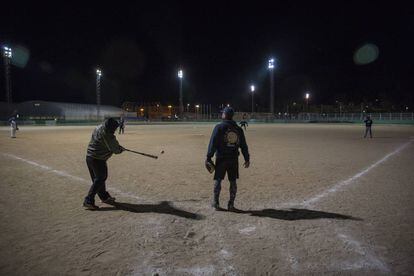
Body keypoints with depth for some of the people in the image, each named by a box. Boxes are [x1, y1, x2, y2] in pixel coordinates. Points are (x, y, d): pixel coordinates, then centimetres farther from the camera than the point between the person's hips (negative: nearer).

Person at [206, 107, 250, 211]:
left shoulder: (219, 127, -5)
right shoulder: (238, 129, 7)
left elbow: (213, 144, -10)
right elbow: (244, 146, 8)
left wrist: (209, 157, -8)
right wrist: (247, 159, 14)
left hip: (221, 158, -3)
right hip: (234, 159, 3)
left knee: (218, 180, 8)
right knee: (233, 182, 9)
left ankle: (216, 203, 15)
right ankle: (231, 204, 12)